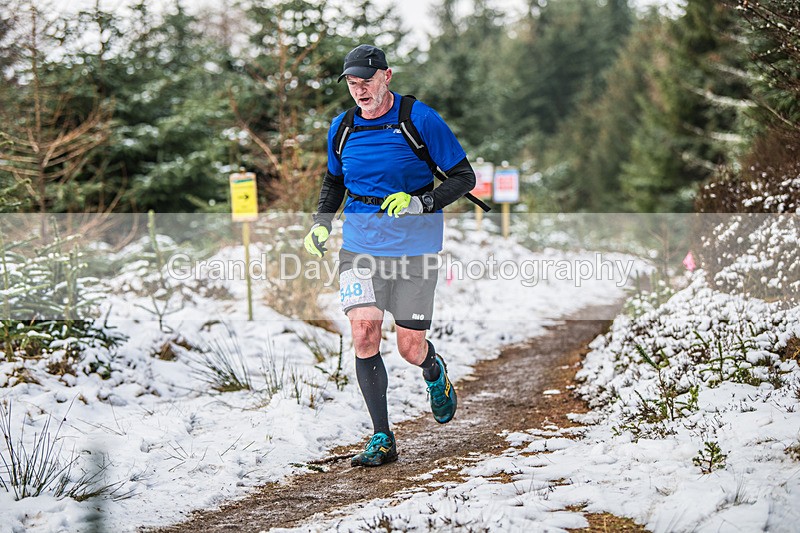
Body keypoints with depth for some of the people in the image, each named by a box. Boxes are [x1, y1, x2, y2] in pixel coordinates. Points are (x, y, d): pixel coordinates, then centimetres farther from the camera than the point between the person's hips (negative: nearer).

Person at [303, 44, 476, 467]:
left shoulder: (420, 120, -8)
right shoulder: (342, 128, 5)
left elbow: (464, 177, -5)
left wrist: (419, 203, -20)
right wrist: (321, 224, 5)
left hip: (414, 247, -3)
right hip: (360, 245, 3)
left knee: (410, 349, 0)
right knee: (364, 333, -14)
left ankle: (434, 373, 40)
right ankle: (382, 439, -6)